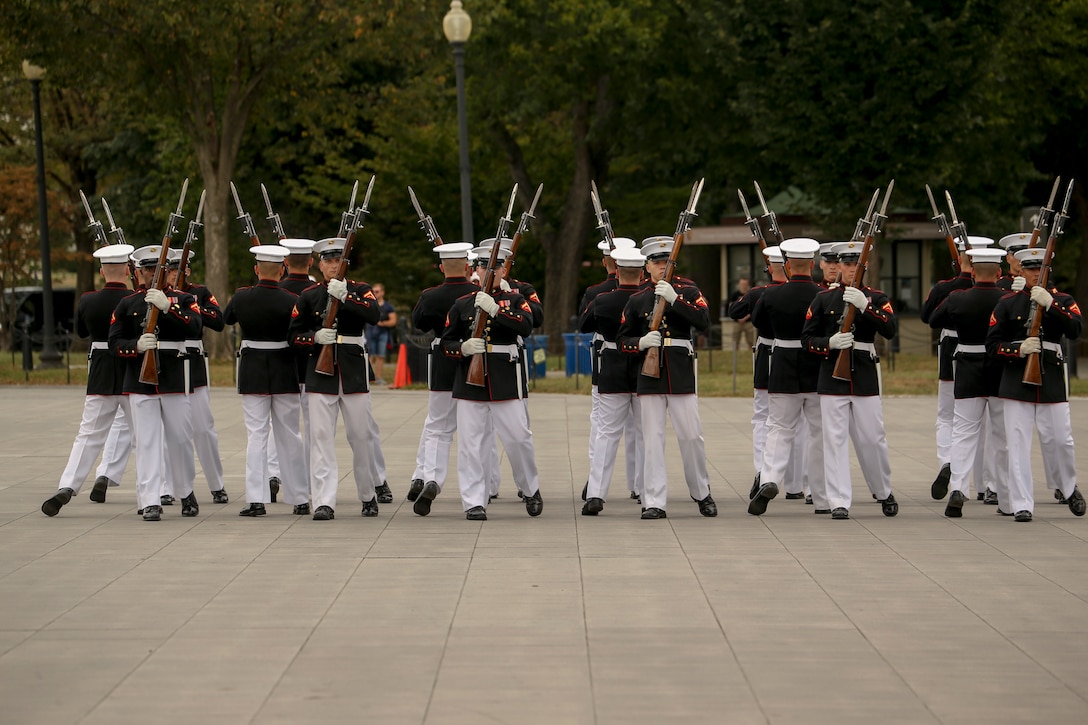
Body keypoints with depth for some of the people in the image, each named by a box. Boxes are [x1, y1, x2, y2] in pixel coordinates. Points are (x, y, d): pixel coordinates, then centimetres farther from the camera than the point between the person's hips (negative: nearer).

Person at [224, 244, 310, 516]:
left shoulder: (241, 297, -5)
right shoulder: (291, 301, -12)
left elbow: (227, 319, 15)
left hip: (252, 372, 0)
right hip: (285, 372, 0)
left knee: (256, 435, 3)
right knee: (290, 435, 9)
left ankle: (256, 499, -7)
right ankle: (300, 499, 14)